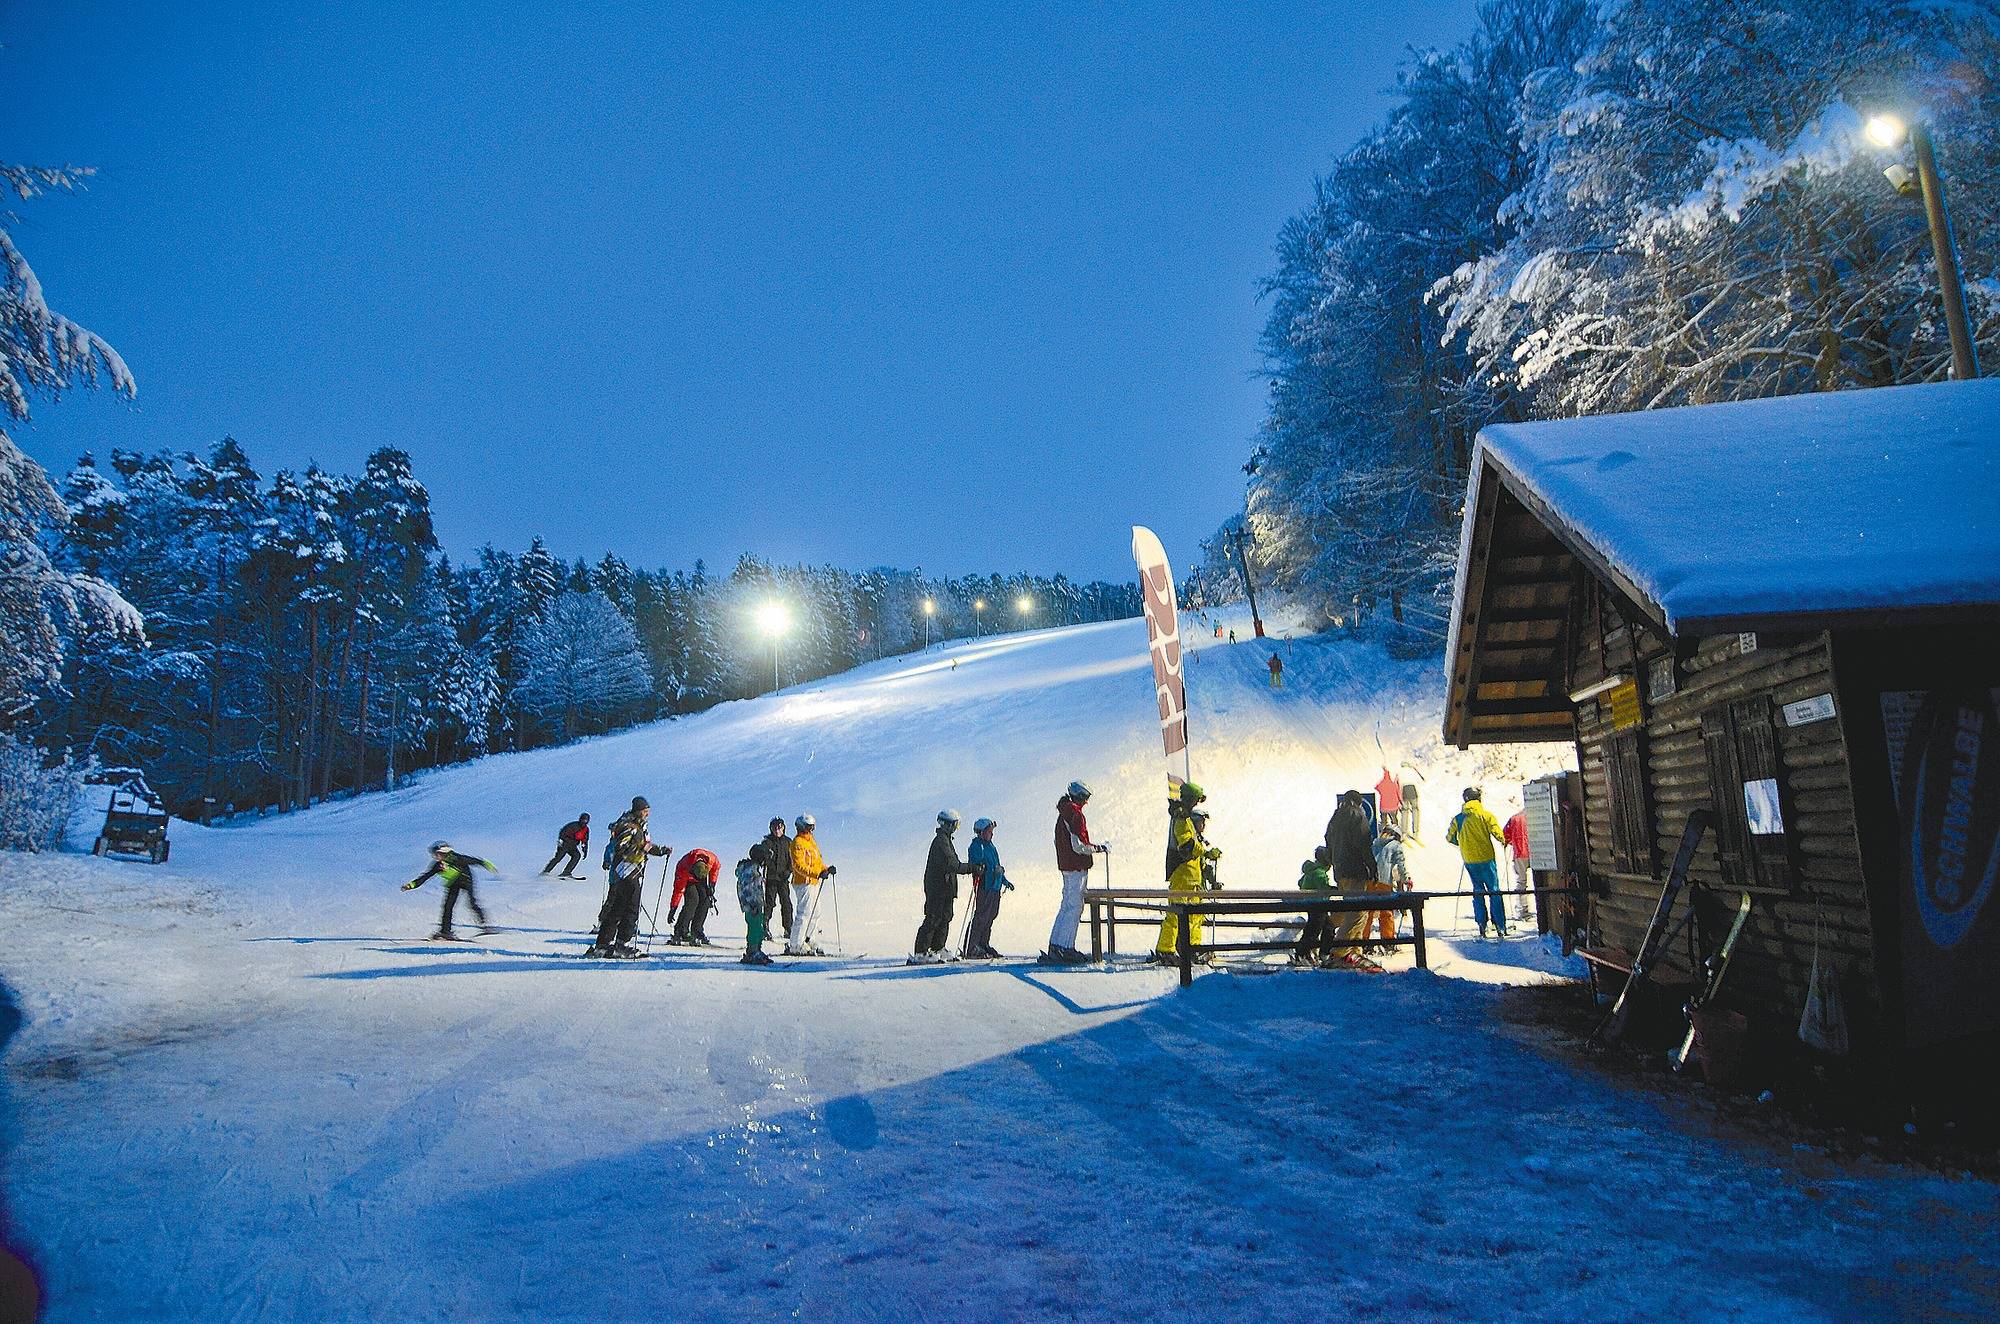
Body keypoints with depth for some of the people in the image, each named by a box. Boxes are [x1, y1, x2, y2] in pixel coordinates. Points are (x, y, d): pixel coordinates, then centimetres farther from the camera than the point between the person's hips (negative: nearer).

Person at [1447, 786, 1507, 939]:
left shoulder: (1458, 818, 4)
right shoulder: (1486, 814, -6)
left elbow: (1449, 837, 9)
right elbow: (1497, 833, -14)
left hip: (1469, 861, 3)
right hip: (1486, 858, -3)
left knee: (1478, 891, 13)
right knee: (1494, 891, 3)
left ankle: (1482, 924, 7)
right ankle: (1500, 926, 0)